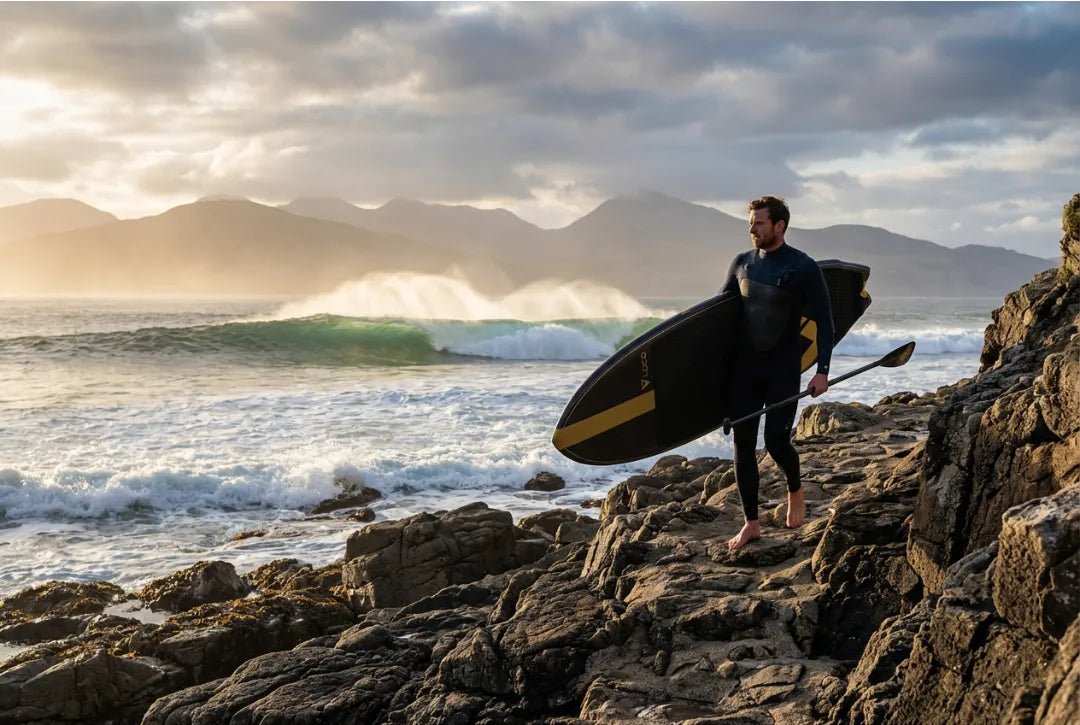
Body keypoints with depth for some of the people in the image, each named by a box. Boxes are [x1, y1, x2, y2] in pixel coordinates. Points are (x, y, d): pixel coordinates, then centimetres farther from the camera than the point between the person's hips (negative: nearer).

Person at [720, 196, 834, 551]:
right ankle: (751, 524, 12)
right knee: (743, 445, 2)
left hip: (782, 368, -4)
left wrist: (822, 371, -15)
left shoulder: (803, 268, -7)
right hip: (745, 366, 4)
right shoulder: (742, 264, 7)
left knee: (776, 441, -11)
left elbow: (823, 322, -7)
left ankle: (795, 489, 23)